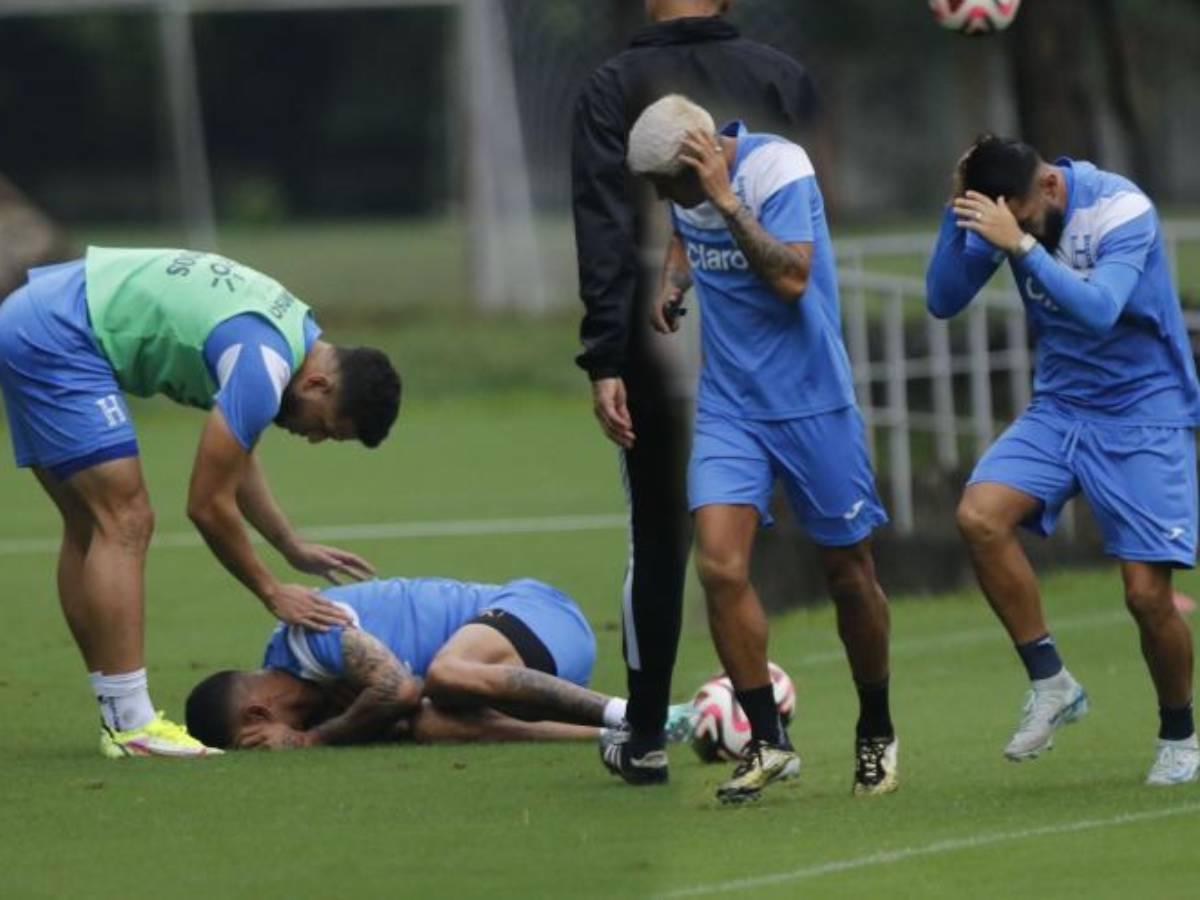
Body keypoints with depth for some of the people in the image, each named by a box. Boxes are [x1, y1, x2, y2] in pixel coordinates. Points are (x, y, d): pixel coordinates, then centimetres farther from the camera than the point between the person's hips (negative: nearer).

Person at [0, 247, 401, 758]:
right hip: (55, 338, -11)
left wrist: (295, 549, 23)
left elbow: (235, 460, 24)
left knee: (91, 531, 12)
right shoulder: (263, 367, -20)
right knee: (124, 525, -12)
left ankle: (118, 715, 14)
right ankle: (129, 726, -14)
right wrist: (271, 593, -1)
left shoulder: (295, 330, 10)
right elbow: (208, 505, -13)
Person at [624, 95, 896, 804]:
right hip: (729, 406, 5)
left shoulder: (777, 168, -19)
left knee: (849, 574, 6)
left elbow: (791, 278, -30)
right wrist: (673, 282, 5)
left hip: (812, 403, -5)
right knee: (720, 565, -13)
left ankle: (876, 736, 26)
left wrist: (726, 198, -33)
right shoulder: (688, 188, 1)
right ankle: (768, 744, -4)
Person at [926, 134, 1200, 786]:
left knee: (1147, 593, -11)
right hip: (1059, 408, 5)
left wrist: (1021, 244, -42)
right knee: (979, 516, -21)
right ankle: (1050, 683, -8)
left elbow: (1098, 310, -34)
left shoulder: (1121, 211, -21)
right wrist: (957, 211, -19)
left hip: (1144, 416, -5)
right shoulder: (1005, 215, -5)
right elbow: (944, 300, -7)